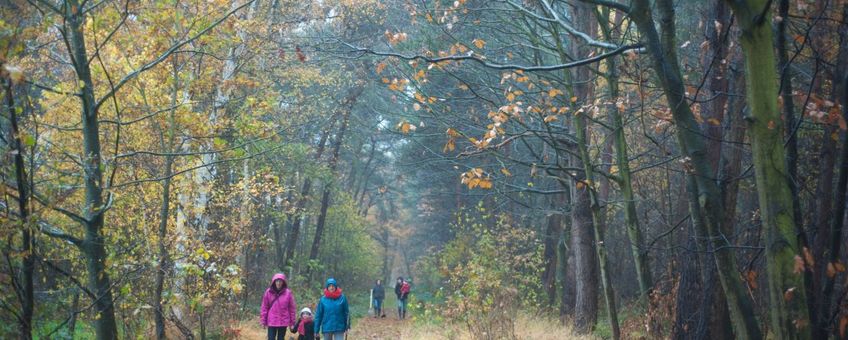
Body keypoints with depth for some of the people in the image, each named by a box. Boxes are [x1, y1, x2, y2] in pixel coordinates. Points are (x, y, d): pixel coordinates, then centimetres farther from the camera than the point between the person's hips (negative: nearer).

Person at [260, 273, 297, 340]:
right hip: (271, 321, 0)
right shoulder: (268, 292, -3)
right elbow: (264, 307, 0)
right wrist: (263, 320, -2)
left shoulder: (288, 293, -3)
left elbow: (292, 308, 1)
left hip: (283, 322, 0)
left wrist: (292, 321, 0)